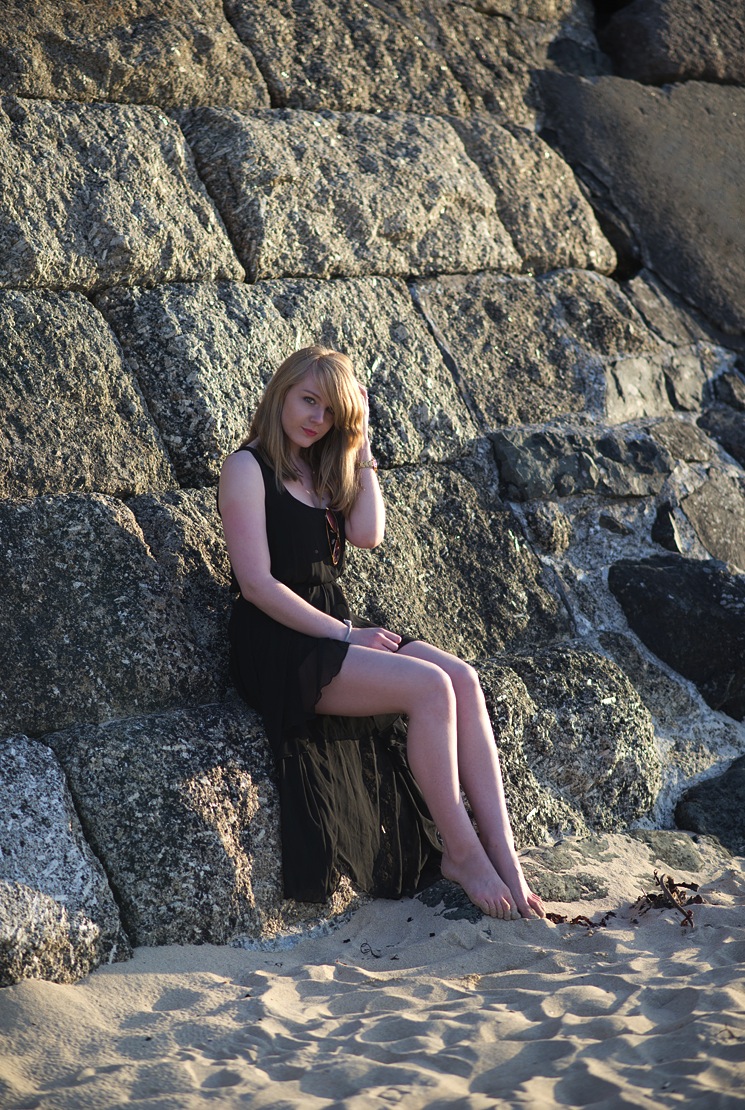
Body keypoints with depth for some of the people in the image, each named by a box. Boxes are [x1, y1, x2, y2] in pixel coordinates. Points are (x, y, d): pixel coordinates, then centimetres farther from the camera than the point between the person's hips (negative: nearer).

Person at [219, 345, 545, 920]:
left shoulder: (321, 471, 19)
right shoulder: (249, 468, -4)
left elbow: (368, 533, 1)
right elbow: (258, 583, -13)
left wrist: (361, 446, 5)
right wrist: (346, 634, -15)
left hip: (331, 630, 7)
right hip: (278, 647, -7)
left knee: (463, 679, -16)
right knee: (430, 688, -26)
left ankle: (504, 857, -20)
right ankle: (460, 852, -14)